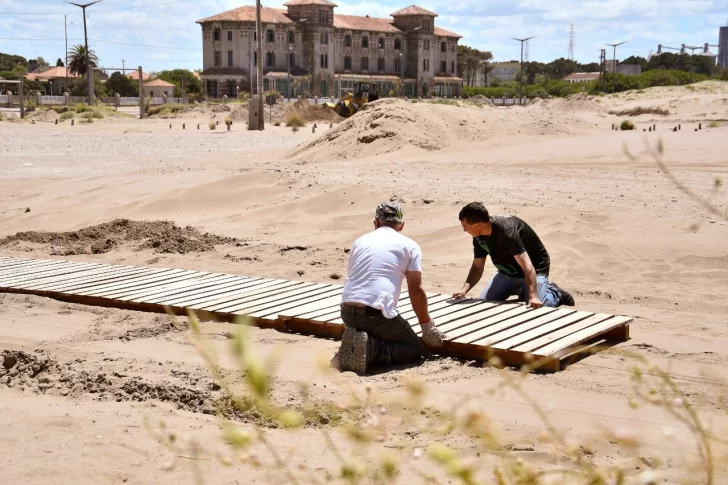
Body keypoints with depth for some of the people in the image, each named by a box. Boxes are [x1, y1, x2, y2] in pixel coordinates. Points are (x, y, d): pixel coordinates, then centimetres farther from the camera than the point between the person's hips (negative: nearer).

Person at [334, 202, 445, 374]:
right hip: (377, 312, -5)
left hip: (347, 311, 6)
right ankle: (370, 349, -14)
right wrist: (428, 327, 15)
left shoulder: (360, 241, 23)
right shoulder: (409, 246, 9)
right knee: (414, 349, 10)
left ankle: (353, 347, 0)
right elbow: (415, 291, 4)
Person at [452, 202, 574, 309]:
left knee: (535, 309, -26)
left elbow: (527, 266, -43)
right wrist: (465, 289, -22)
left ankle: (555, 294, 7)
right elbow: (477, 267, -4)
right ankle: (521, 290, 20)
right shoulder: (479, 236, -12)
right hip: (507, 272, 7)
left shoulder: (506, 230, -36)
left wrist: (533, 296, -54)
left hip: (535, 269, -7)